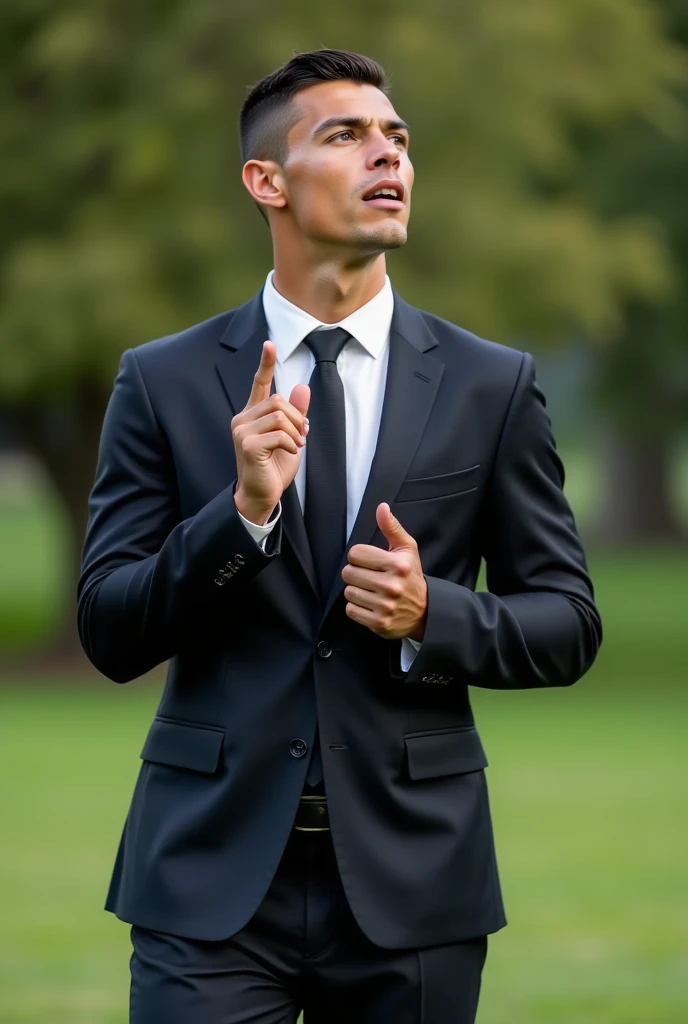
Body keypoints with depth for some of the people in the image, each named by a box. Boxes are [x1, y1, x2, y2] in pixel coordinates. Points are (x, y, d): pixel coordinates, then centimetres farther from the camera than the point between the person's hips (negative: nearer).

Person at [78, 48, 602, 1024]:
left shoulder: (492, 386, 4)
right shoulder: (163, 382, 3)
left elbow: (567, 623, 7)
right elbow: (109, 634, -1)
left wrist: (433, 614, -12)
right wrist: (242, 510, -15)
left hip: (410, 872, 1)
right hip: (215, 871, -1)